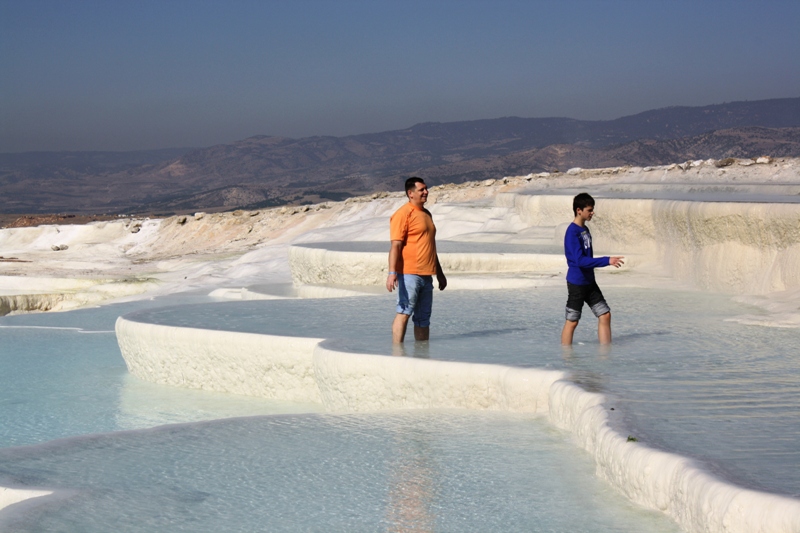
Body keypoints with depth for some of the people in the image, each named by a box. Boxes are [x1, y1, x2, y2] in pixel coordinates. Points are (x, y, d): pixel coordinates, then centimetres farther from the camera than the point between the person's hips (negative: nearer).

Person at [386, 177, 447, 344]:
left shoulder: (426, 214, 19)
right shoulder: (403, 214, -8)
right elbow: (395, 245, -15)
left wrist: (439, 273, 28)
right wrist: (392, 272, -25)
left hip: (426, 275, 8)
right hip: (409, 274, -8)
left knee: (423, 318, 9)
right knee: (404, 313, -11)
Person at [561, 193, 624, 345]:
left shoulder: (585, 229, 10)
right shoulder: (572, 232, -18)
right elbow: (580, 260, -27)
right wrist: (607, 261, -29)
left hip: (589, 282, 9)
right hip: (576, 283, -9)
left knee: (605, 314, 6)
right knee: (572, 321, 0)